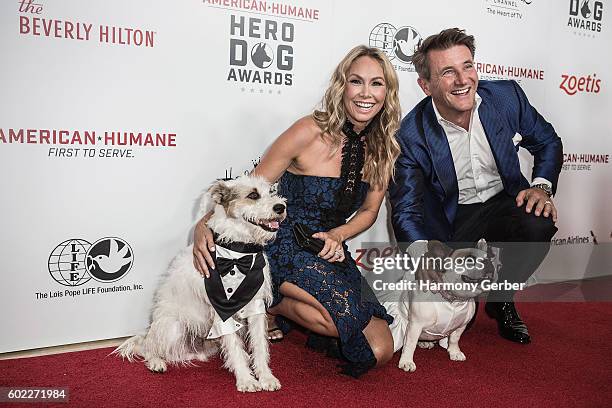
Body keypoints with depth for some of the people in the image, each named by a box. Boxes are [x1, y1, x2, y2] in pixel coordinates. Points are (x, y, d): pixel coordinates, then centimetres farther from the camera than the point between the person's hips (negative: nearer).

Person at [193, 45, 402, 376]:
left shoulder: (384, 148, 0)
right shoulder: (310, 132, -16)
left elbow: (368, 210, 10)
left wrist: (336, 235, -11)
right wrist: (205, 225, -26)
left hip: (330, 251, 6)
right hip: (284, 246, -6)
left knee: (380, 351, -4)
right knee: (348, 315, -29)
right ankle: (271, 304, -1)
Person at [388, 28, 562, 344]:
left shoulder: (507, 96, -10)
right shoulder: (412, 135, -21)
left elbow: (547, 142, 7)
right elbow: (406, 210, -20)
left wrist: (542, 186, -12)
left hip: (504, 200, 3)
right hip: (451, 217, -2)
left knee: (539, 226, -30)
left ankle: (501, 299, 0)